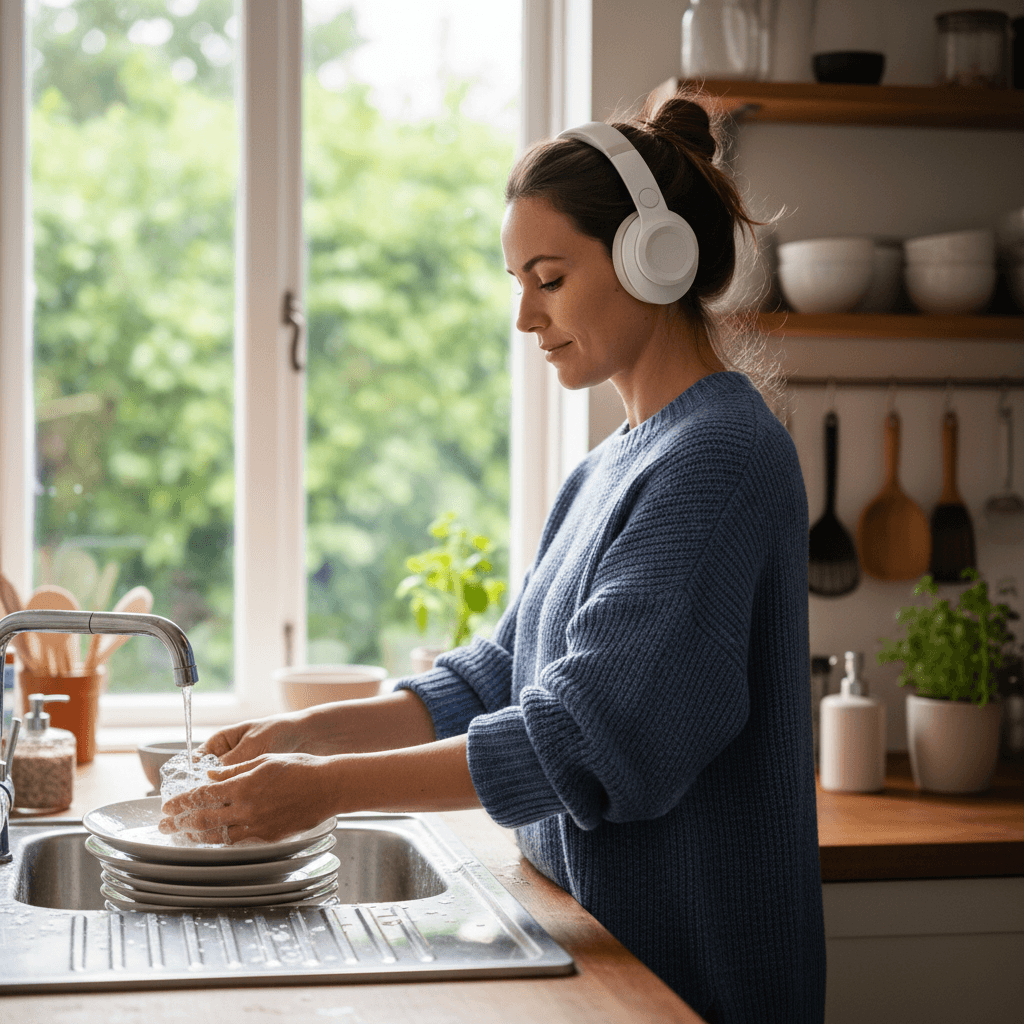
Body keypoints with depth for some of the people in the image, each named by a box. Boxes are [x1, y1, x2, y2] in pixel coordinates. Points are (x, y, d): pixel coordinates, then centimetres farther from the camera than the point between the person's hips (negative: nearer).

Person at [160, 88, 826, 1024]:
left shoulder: (721, 455, -18)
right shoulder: (612, 470, 12)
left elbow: (587, 736, -24)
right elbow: (499, 678, 11)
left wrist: (332, 785, -22)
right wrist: (309, 731, -2)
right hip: (603, 946, 8)